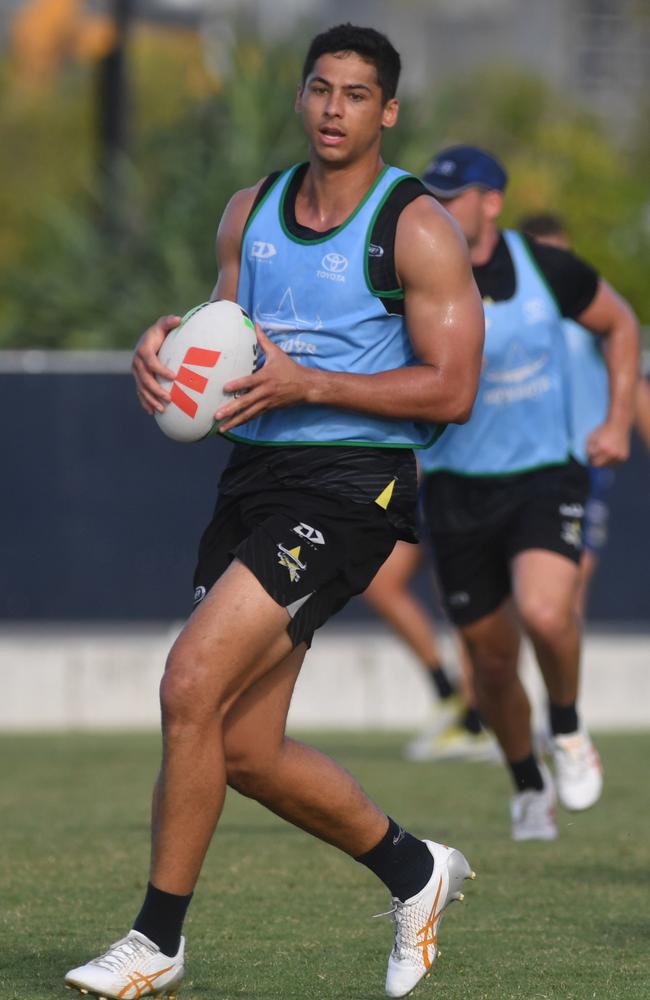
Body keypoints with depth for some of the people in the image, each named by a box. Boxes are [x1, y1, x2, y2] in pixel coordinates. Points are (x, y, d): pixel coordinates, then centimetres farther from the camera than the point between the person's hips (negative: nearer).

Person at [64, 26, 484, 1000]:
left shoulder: (417, 228, -7)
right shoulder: (252, 210, 12)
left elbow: (452, 390, -11)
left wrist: (308, 382, -20)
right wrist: (165, 346, -3)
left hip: (350, 485, -7)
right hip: (254, 476, 7)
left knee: (191, 689, -19)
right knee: (245, 752, 8)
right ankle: (414, 869, 30)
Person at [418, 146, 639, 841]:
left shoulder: (545, 269, -6)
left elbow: (619, 323, 11)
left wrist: (618, 422, 3)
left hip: (546, 477, -1)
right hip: (458, 489, 1)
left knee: (544, 614, -27)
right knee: (491, 658, 7)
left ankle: (567, 729, 3)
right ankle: (529, 787, 34)